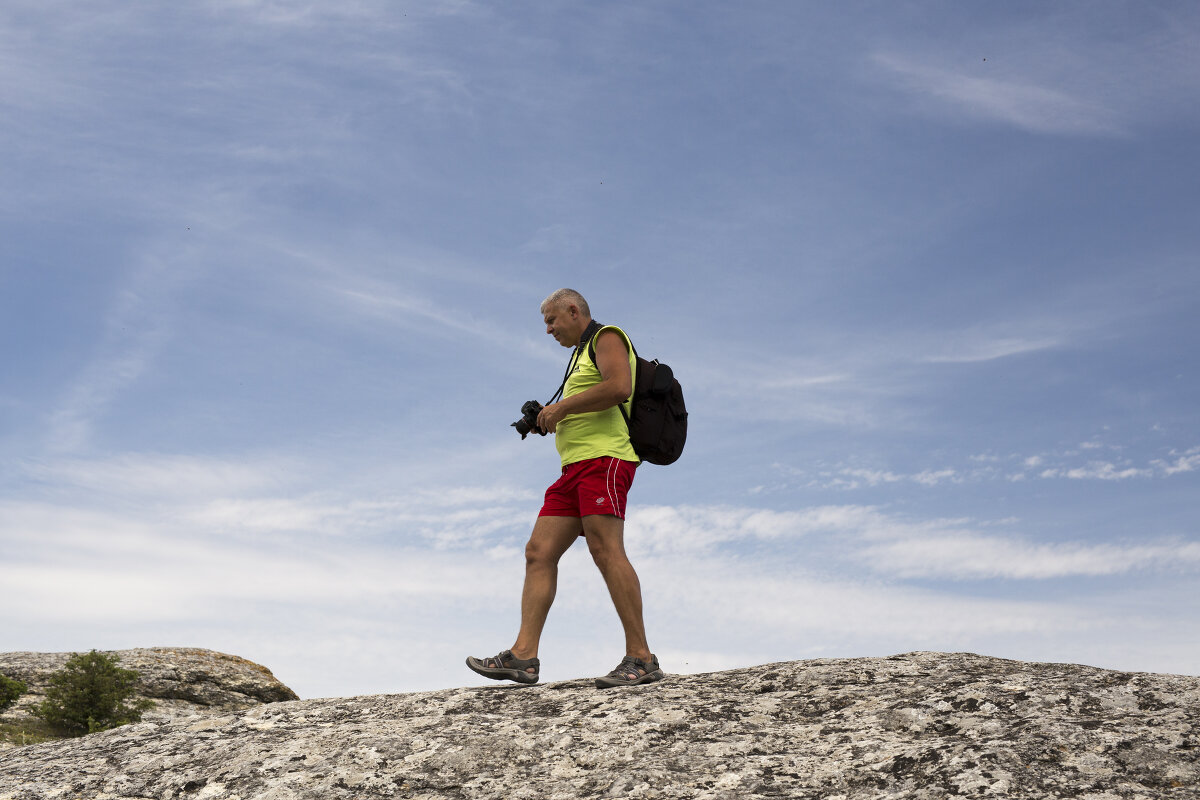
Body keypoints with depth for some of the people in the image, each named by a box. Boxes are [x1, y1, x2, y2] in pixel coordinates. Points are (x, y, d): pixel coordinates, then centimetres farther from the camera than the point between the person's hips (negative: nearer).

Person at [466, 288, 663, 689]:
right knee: (539, 552, -2)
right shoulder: (582, 357, 32)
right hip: (575, 467, 10)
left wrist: (561, 406, -10)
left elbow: (620, 387, -17)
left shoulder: (607, 337, 3)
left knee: (606, 550, -20)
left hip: (604, 458, -10)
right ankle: (523, 656, -8)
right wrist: (552, 420, 17)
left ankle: (641, 658, -21)